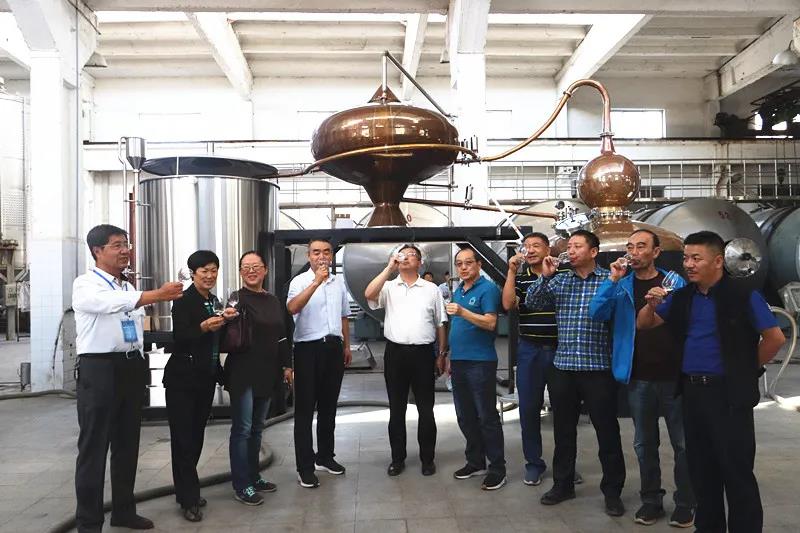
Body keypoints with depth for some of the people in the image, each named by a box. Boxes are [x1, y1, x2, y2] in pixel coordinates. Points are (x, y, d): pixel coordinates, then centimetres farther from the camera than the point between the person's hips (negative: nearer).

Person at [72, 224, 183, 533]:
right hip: (99, 369, -7)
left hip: (131, 368, 7)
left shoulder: (129, 288, 16)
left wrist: (141, 364, 15)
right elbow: (114, 303, -30)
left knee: (127, 444, 15)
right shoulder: (85, 285, -8)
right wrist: (157, 295, -43)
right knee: (94, 447, 1)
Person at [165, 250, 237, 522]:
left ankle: (187, 490, 27)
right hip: (182, 379, -7)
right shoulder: (183, 300, -11)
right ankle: (189, 499, 6)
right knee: (183, 438, -1)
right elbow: (179, 338, -23)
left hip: (206, 378, 7)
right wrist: (203, 327, -35)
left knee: (197, 435, 14)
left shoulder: (215, 302, 11)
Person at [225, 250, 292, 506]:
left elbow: (282, 335, 15)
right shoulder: (237, 299, -9)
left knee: (257, 427, 16)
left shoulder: (273, 301, 10)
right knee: (242, 429, -1)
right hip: (243, 373, -6)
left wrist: (286, 365, 13)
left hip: (267, 373, 7)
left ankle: (253, 476, 29)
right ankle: (241, 485, 9)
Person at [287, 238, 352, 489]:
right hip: (308, 348, -5)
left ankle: (325, 456, 30)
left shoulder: (339, 281, 12)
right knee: (305, 409, 1)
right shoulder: (300, 281, -6)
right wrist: (316, 282, -35)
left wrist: (347, 346, 20)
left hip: (334, 347, 5)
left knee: (329, 406, 15)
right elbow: (292, 308, -27)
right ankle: (305, 467, 8)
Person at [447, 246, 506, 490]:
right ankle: (475, 462, 26)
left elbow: (490, 323, -18)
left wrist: (462, 312, -28)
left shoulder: (488, 289, -8)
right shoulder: (457, 291, 15)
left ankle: (497, 468, 10)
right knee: (465, 416, 14)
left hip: (480, 362, -8)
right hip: (458, 362, 8)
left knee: (487, 417, -1)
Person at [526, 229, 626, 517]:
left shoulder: (609, 279, -2)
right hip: (562, 367, 4)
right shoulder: (559, 281, 9)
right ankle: (563, 484, 29)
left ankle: (612, 490, 21)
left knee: (607, 431, 5)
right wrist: (544, 276, -7)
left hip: (598, 368, -4)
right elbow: (532, 303, 3)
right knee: (563, 429, 14)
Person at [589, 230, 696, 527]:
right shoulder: (621, 286, 4)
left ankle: (685, 503, 22)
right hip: (638, 378, 2)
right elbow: (597, 314, -9)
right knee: (644, 444, 13)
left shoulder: (675, 282, 0)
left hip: (674, 376, -2)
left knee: (682, 443, 7)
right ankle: (651, 500, 26)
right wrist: (613, 279, -16)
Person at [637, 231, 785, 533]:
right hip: (692, 392, 6)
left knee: (736, 470, 2)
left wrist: (745, 370, -1)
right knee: (701, 467, 16)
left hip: (729, 393, -6)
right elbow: (643, 325, 11)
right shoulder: (681, 297, 6)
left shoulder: (743, 296, -10)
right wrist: (651, 304, -9)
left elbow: (775, 337, -8)